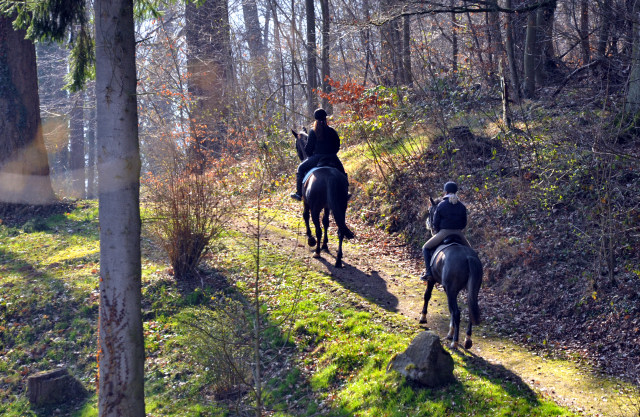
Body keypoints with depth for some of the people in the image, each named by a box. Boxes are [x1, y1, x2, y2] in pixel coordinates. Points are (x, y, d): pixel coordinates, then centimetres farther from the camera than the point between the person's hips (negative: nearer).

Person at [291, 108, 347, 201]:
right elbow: (337, 145, 7)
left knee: (301, 168, 16)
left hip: (317, 157, -2)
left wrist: (311, 155, 15)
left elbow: (308, 148, -4)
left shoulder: (313, 132, -5)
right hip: (332, 158, 2)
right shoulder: (332, 131, 2)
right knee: (342, 172, 25)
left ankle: (299, 193, 11)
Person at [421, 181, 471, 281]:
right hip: (458, 234, 3)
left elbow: (435, 223, -4)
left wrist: (437, 231, 15)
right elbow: (464, 223, 7)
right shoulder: (462, 206, 3)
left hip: (443, 233, -3)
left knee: (426, 248, 16)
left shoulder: (441, 205, -7)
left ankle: (429, 272, 6)